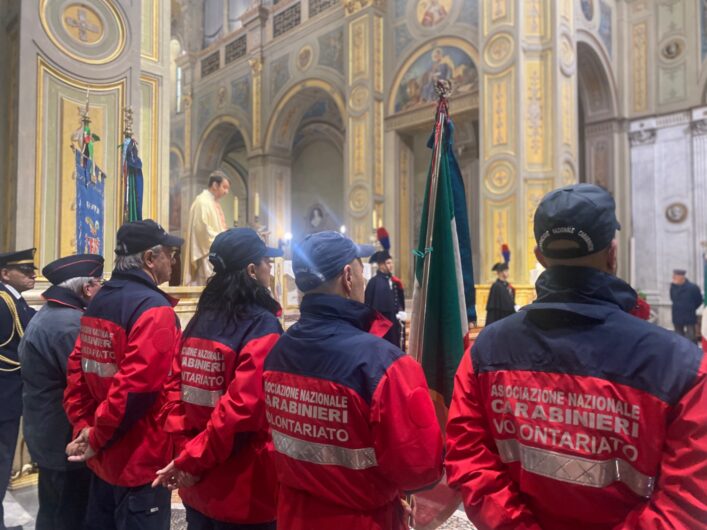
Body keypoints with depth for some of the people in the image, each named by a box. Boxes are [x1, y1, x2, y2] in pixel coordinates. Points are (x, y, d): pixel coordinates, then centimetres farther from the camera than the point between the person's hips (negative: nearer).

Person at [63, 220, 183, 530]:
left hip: (103, 458, 8)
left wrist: (83, 425, 4)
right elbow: (136, 386, -26)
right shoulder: (154, 309, -20)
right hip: (141, 461, -8)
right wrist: (97, 438, -14)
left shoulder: (98, 302, 7)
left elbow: (76, 370, 6)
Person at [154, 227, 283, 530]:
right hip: (243, 490, -6)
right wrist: (193, 460, -14)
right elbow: (243, 407, -24)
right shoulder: (263, 327, -17)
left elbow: (175, 389, 2)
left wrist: (186, 446, -1)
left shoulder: (199, 321, 4)